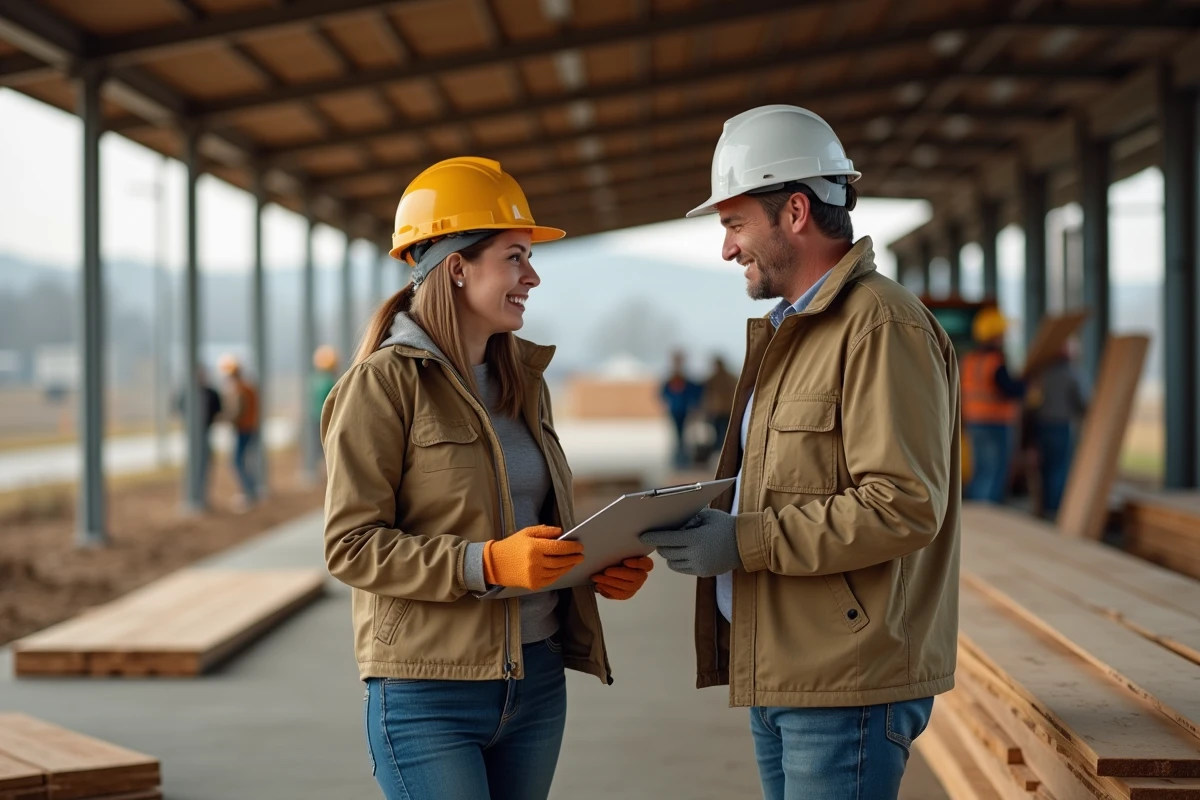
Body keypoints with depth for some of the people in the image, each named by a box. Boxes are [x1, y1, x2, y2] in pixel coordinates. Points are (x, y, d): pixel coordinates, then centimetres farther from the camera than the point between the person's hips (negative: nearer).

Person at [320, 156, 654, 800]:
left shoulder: (524, 382, 12)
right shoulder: (383, 383, -9)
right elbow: (350, 545, -13)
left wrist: (594, 566, 0)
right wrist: (488, 563, -24)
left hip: (537, 679, 7)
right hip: (429, 695, -6)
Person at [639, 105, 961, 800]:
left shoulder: (882, 327, -13)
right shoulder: (791, 330, 20)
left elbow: (905, 506, -22)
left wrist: (746, 541, -20)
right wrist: (708, 525, 7)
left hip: (847, 684, -10)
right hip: (778, 676, 10)